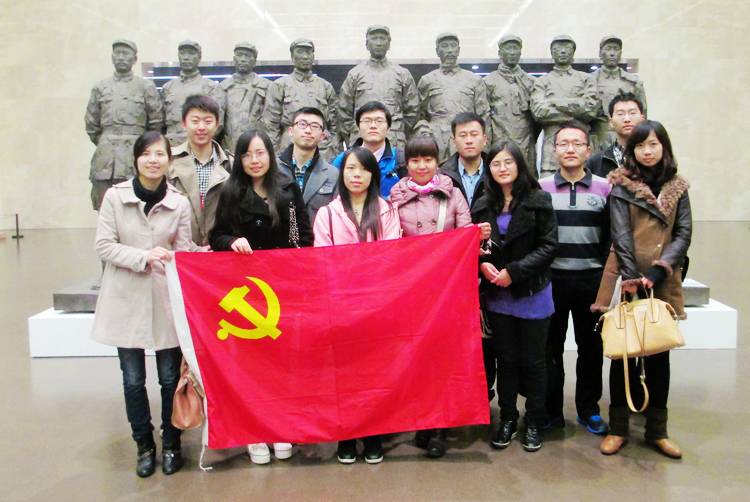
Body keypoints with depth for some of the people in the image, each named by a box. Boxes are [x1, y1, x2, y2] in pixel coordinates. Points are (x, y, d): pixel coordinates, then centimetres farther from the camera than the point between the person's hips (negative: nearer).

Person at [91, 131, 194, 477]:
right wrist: (144, 257, -17)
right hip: (126, 299, 0)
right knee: (133, 380, 10)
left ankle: (171, 443, 28)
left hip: (166, 300, 0)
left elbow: (183, 251, 2)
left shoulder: (179, 203, -3)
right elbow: (104, 246, -5)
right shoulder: (114, 197, -4)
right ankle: (144, 445, 29)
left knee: (170, 377, 7)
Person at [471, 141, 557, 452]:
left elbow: (548, 246, -10)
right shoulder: (482, 207, 5)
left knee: (532, 360, 7)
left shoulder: (539, 201, -5)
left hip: (532, 294, -3)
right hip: (497, 295, 3)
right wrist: (483, 264, -14)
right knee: (506, 359, 12)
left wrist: (514, 271, -17)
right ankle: (507, 419, 25)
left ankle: (534, 423, 22)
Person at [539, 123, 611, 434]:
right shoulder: (540, 188, 2)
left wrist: (606, 273, -2)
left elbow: (612, 235, 4)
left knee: (591, 346, 9)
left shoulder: (604, 188, 3)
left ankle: (588, 409, 24)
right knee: (550, 347, 7)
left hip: (591, 279, 1)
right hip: (551, 279, 0)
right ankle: (551, 411, 19)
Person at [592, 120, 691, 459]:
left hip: (664, 282, 3)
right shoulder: (622, 186, 0)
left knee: (659, 354, 8)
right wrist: (632, 277, -19)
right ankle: (618, 428, 14)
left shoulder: (677, 187, 10)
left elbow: (684, 234, 2)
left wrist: (659, 271, -13)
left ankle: (657, 430, 19)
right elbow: (621, 234, -8)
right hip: (627, 278, -3)